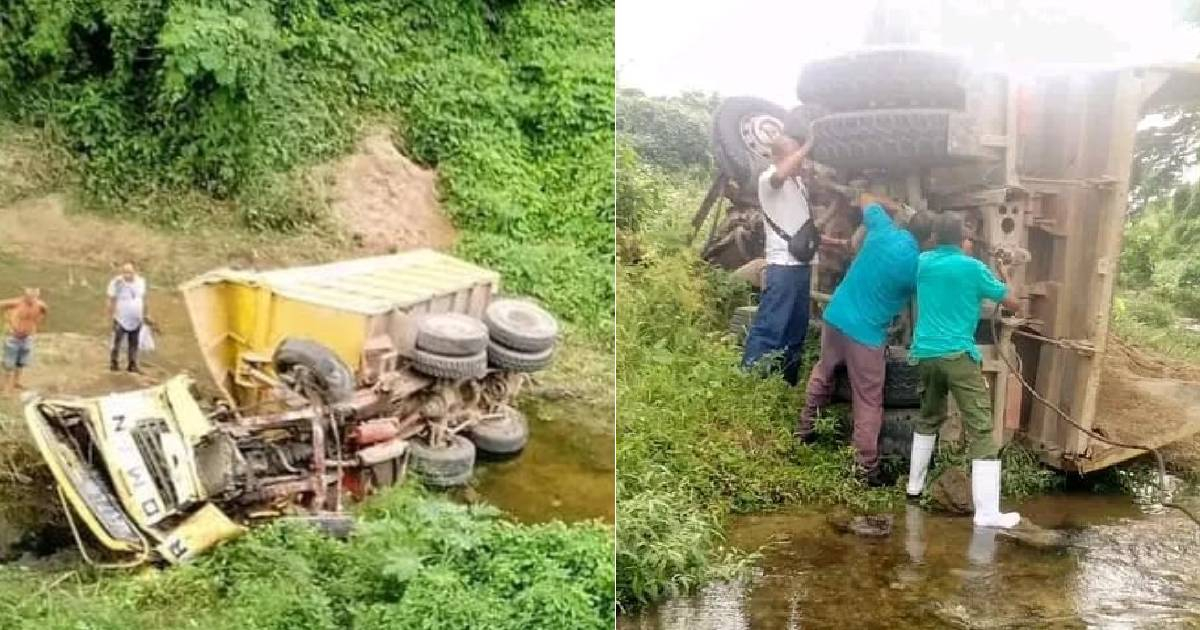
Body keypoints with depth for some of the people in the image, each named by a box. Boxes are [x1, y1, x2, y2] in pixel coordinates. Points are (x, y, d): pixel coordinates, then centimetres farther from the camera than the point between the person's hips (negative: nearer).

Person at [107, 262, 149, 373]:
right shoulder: (117, 283, -15)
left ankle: (132, 365, 19)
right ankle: (113, 363, 16)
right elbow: (112, 301, -11)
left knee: (134, 343, 11)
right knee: (117, 342, 3)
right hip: (121, 320, -4)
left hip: (136, 321, 5)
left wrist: (145, 315, 14)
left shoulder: (141, 281, 0)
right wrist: (111, 317, -12)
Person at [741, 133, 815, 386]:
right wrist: (807, 146, -22)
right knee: (770, 327, -12)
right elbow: (781, 173, -33)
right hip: (782, 265, -9)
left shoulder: (798, 181, 19)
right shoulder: (768, 178, -7)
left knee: (796, 329, 13)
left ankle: (787, 382, 21)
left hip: (801, 264, 9)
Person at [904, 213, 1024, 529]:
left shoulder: (922, 262, 9)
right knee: (981, 430, -5)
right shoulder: (973, 267, -3)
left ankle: (915, 484, 34)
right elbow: (1015, 305, 5)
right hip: (958, 355, -5)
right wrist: (1004, 278, 21)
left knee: (928, 418, 27)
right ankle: (987, 512, -9)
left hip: (925, 354, 6)